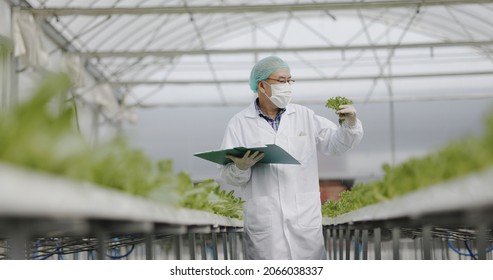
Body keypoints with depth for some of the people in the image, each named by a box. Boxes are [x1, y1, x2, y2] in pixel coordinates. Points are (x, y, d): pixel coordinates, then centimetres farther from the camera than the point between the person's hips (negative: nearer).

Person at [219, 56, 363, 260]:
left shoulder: (304, 116, 8)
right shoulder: (239, 123, 1)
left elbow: (336, 143, 11)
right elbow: (227, 174, -1)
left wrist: (351, 124, -7)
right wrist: (240, 167, -23)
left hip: (305, 217, 3)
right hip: (264, 220, -2)